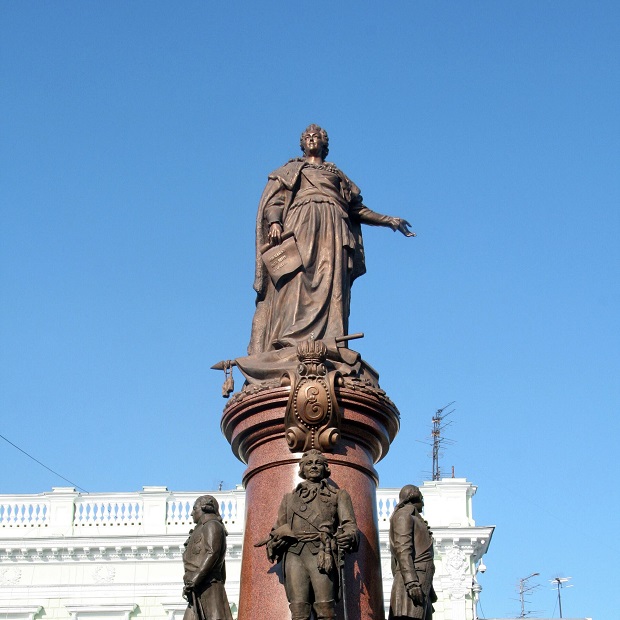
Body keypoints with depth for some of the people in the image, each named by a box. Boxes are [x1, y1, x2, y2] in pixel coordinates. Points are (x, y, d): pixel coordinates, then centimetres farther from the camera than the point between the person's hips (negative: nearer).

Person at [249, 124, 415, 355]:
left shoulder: (336, 173, 33)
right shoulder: (291, 169, 26)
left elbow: (356, 208, 30)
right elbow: (274, 198, 10)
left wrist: (388, 220, 22)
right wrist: (274, 222, -11)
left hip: (332, 227, 2)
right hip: (300, 223, -2)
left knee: (330, 284, -15)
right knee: (296, 281, -20)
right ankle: (290, 344, -32)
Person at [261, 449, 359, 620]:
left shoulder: (338, 495, 22)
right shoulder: (290, 498, 29)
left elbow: (349, 525, 10)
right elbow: (277, 530, 24)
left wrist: (349, 536, -14)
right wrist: (275, 541, 0)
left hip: (321, 554, -2)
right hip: (294, 554, 2)